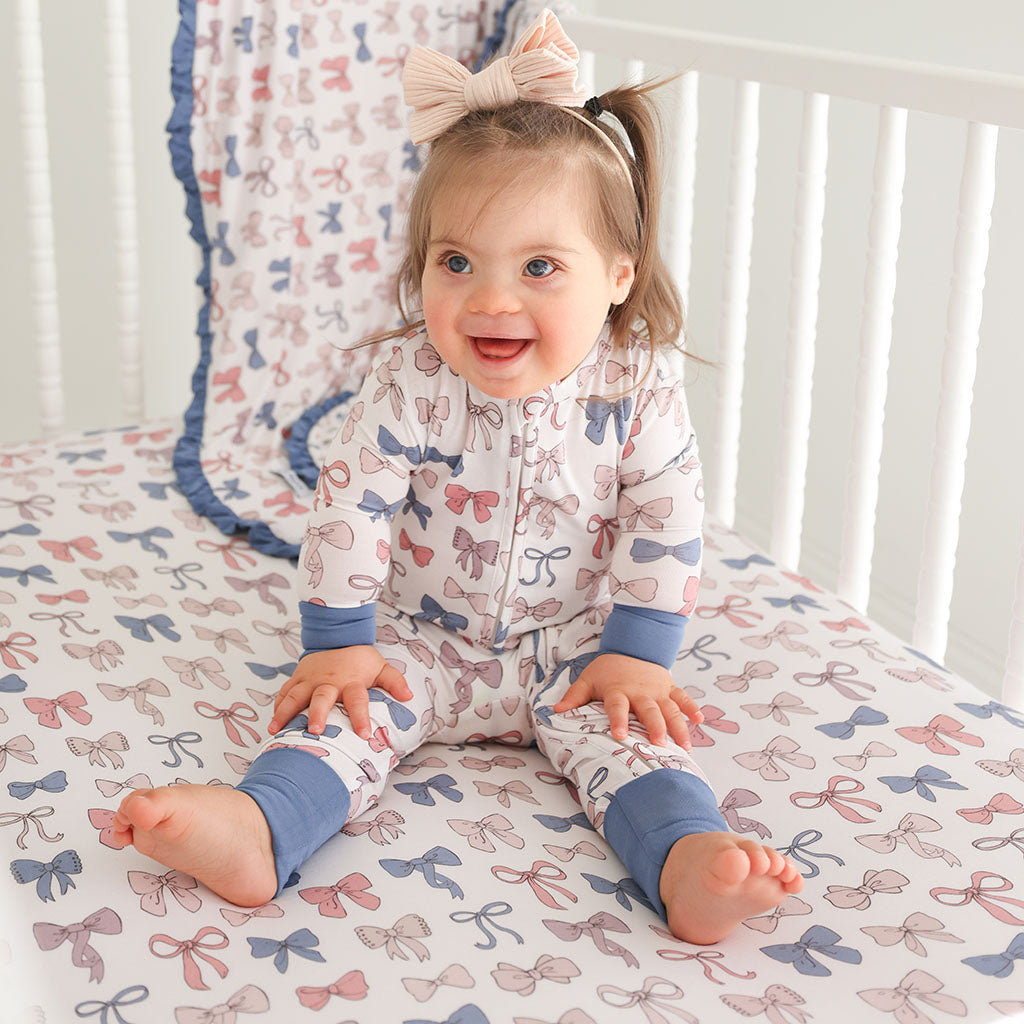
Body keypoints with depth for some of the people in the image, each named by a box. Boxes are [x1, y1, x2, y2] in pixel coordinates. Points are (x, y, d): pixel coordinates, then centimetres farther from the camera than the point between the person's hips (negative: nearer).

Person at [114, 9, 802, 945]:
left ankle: (687, 863, -40)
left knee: (623, 725, -23)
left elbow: (667, 526, -9)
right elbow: (351, 503, -13)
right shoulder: (411, 382, -16)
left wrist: (638, 655, -12)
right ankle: (256, 831, -39)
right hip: (422, 639, 0)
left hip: (574, 648, 0)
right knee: (351, 706, -22)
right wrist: (338, 643, -15)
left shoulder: (639, 387, -15)